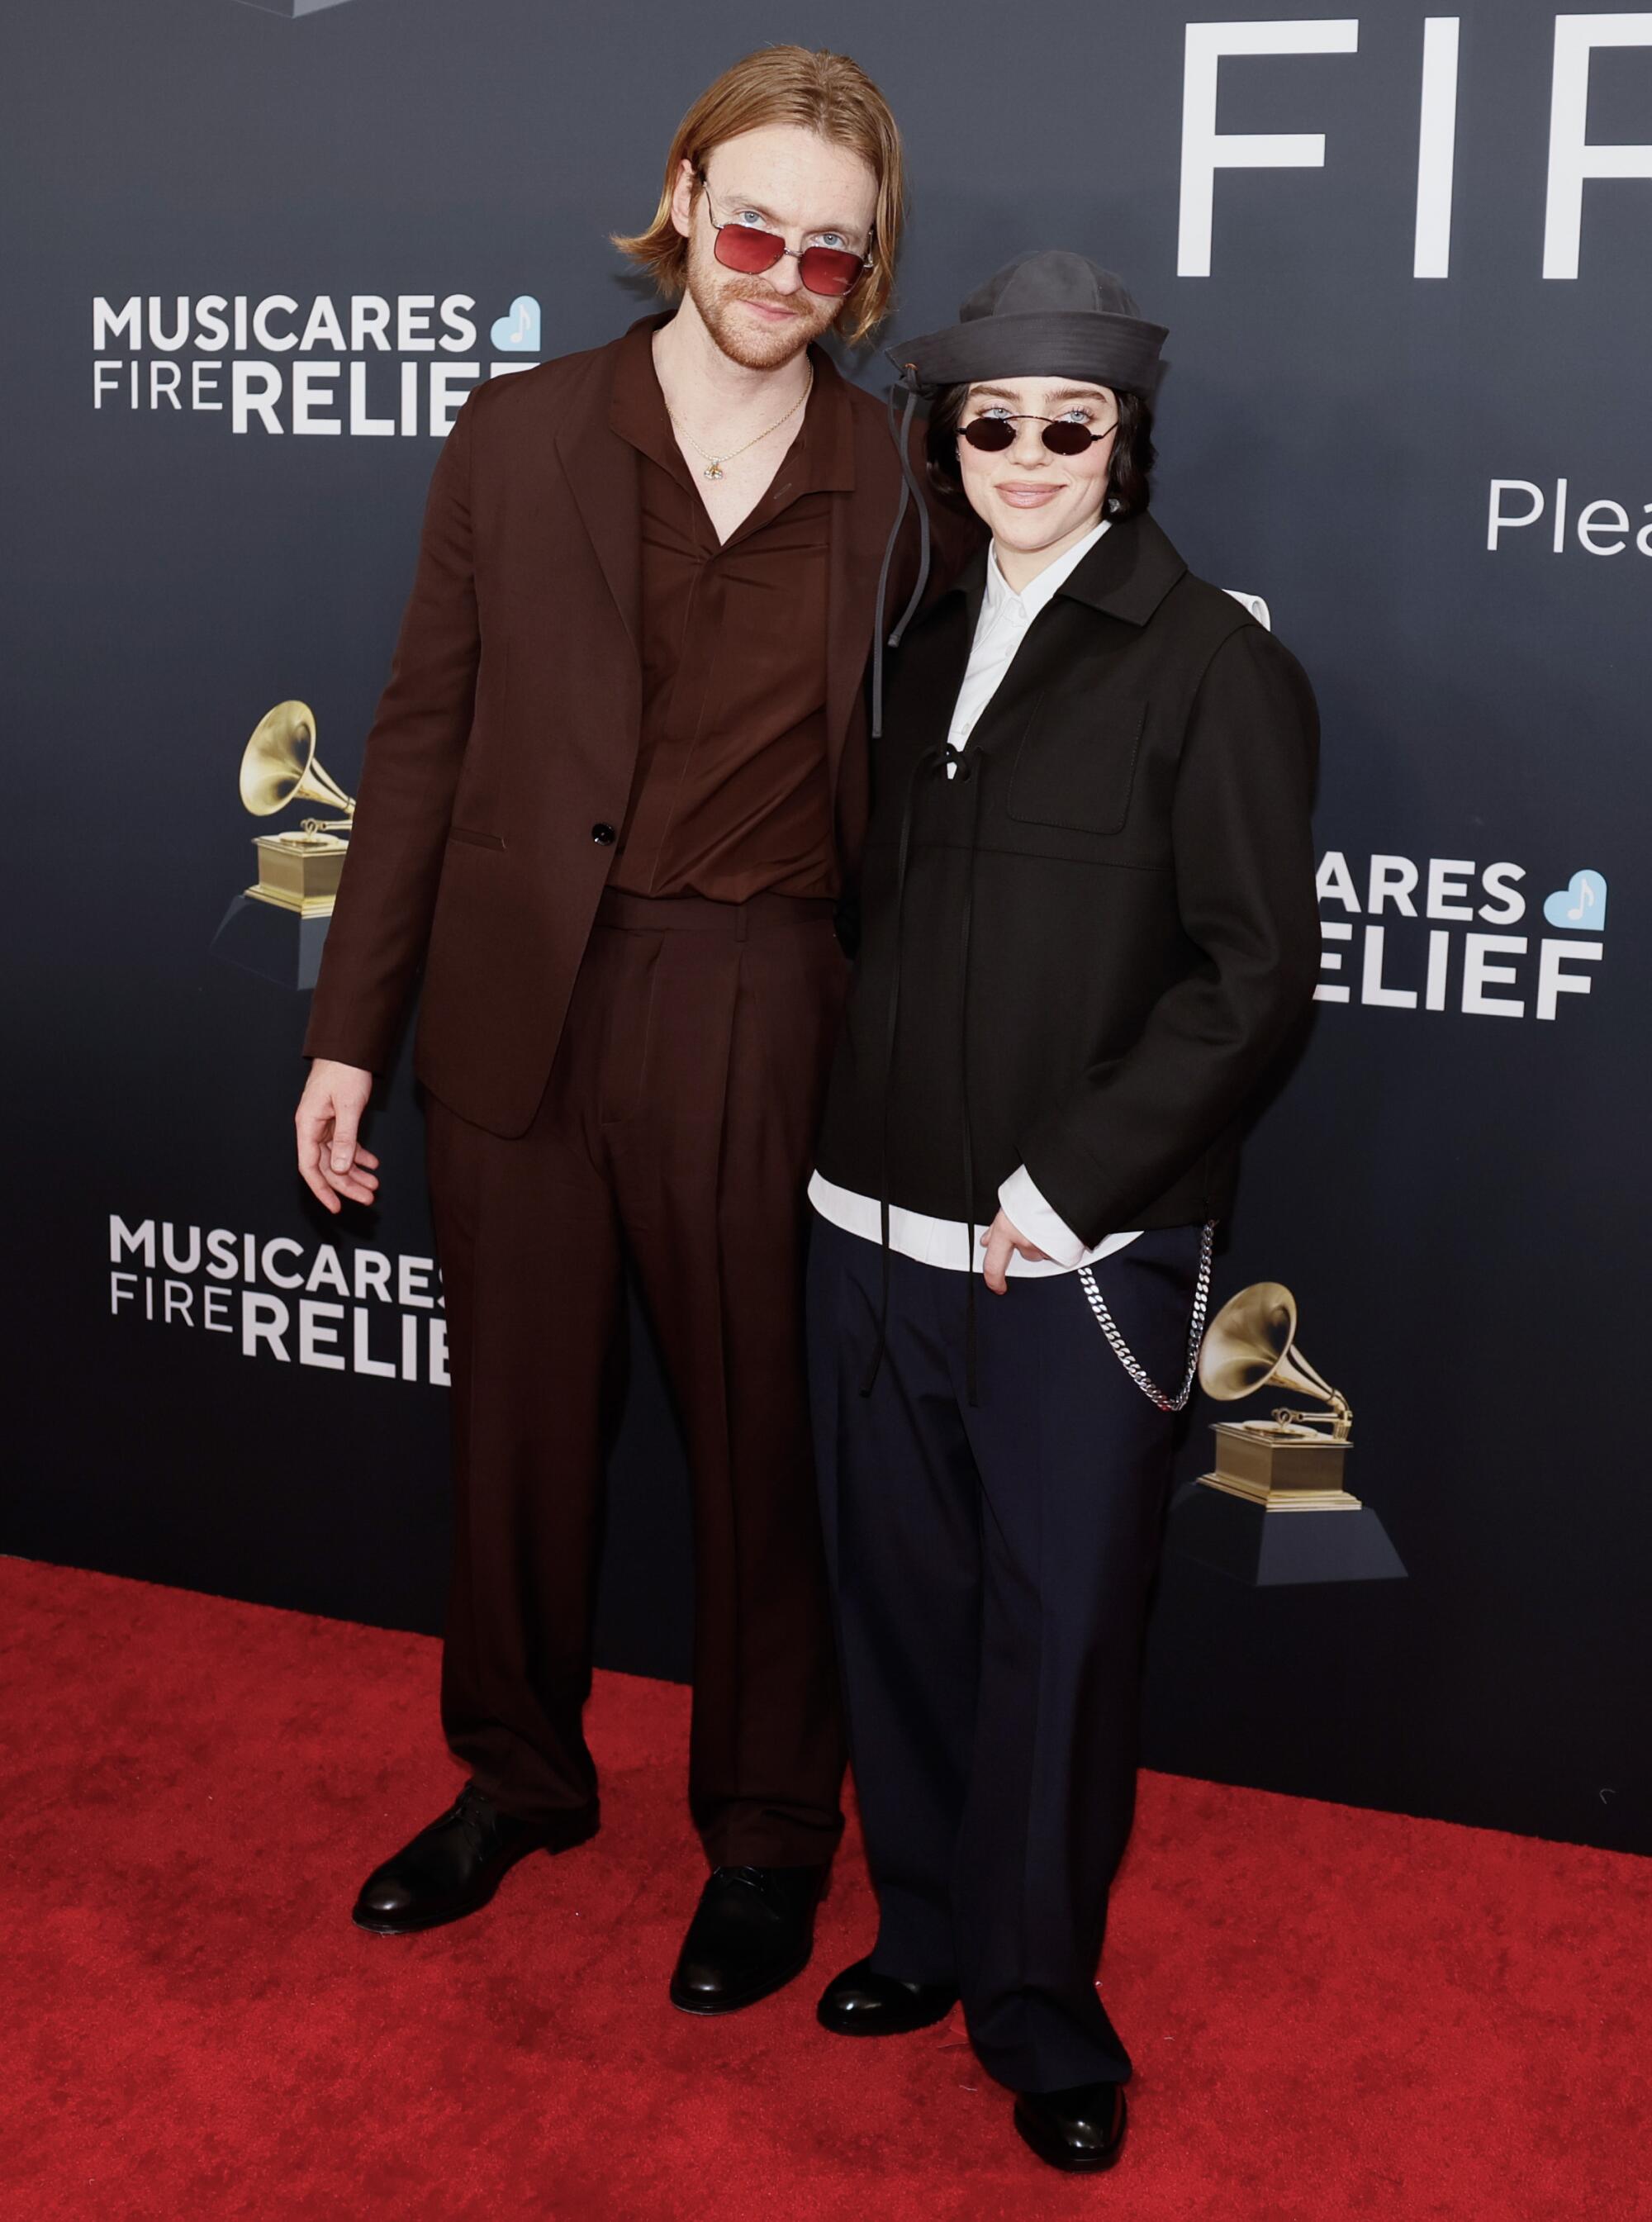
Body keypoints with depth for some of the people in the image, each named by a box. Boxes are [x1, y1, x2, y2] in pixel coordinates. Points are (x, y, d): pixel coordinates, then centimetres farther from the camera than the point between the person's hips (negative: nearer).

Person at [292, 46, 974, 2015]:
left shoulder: (896, 486, -1)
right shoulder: (518, 437, 0)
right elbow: (423, 738, 2)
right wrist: (349, 1029, 1)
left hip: (759, 1025, -1)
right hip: (517, 1010, 2)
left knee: (762, 1437, 11)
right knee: (517, 1423, 16)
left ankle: (766, 1831, 32)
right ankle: (518, 1776, 40)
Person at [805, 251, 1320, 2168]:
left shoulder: (1213, 665, -6)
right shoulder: (936, 645, 12)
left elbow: (1254, 975, -10)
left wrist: (1060, 1184, -13)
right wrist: (864, 1143, 6)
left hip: (1079, 1256, -5)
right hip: (879, 1223, 5)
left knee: (1059, 1628, 4)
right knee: (900, 1595, 14)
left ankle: (1040, 2008, 23)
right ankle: (926, 1929, 34)